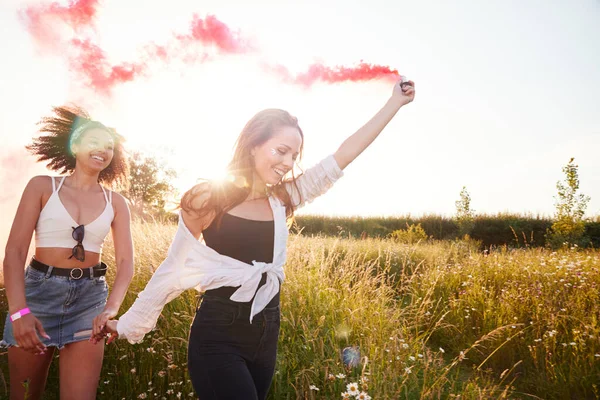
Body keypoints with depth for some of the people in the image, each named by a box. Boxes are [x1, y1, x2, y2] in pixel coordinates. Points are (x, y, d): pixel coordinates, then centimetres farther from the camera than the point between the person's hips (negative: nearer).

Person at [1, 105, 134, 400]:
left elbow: (126, 262, -4)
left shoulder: (115, 203, 3)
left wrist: (111, 308, -22)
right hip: (38, 291, -1)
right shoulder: (42, 187, -2)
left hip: (89, 297, 1)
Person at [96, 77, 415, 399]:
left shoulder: (283, 199, 0)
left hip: (266, 334, 5)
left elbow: (344, 155, -1)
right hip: (218, 336, -5)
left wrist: (396, 101, 0)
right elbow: (173, 269, 0)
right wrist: (129, 323, 6)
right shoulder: (208, 199, -10)